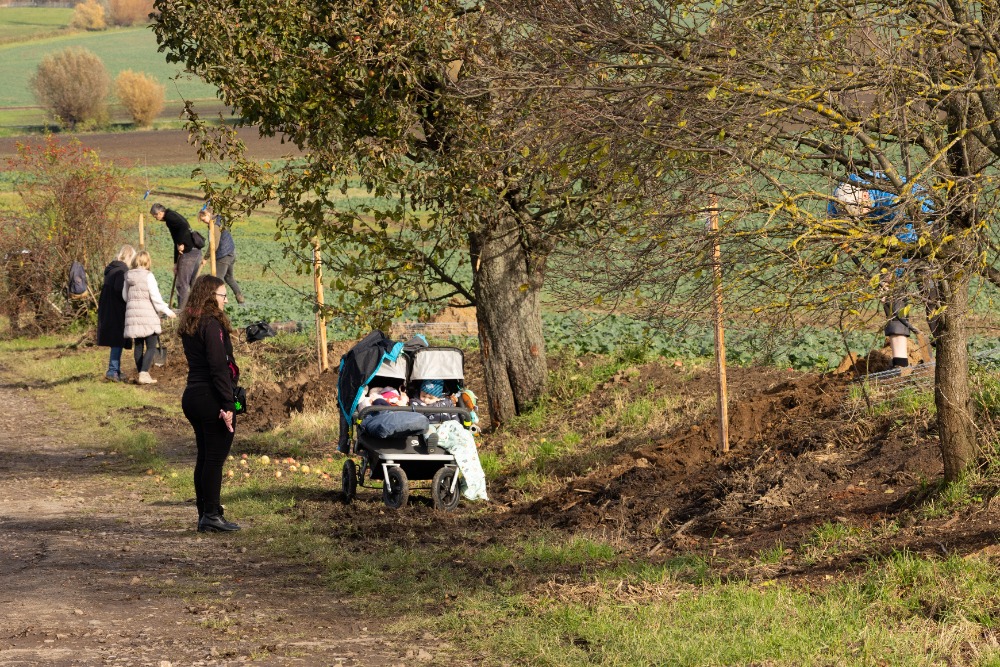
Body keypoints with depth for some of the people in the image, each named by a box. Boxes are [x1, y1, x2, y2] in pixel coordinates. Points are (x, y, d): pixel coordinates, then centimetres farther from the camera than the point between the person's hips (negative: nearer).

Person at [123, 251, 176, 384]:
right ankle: (144, 373, -17)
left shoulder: (128, 277, 7)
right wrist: (166, 310, -3)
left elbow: (125, 296, 15)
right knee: (151, 346, -4)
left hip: (132, 314, 6)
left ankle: (141, 373, 14)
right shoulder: (148, 276, -10)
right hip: (147, 315, -6)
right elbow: (155, 297, -12)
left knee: (138, 346, 11)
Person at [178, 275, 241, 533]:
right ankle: (211, 515, -3)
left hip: (192, 396, 9)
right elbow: (218, 366, -19)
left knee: (204, 457, 14)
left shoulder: (189, 325, 14)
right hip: (211, 399, -9)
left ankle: (205, 514, 17)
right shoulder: (211, 324, -15)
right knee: (215, 458, -4)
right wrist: (227, 405, -19)